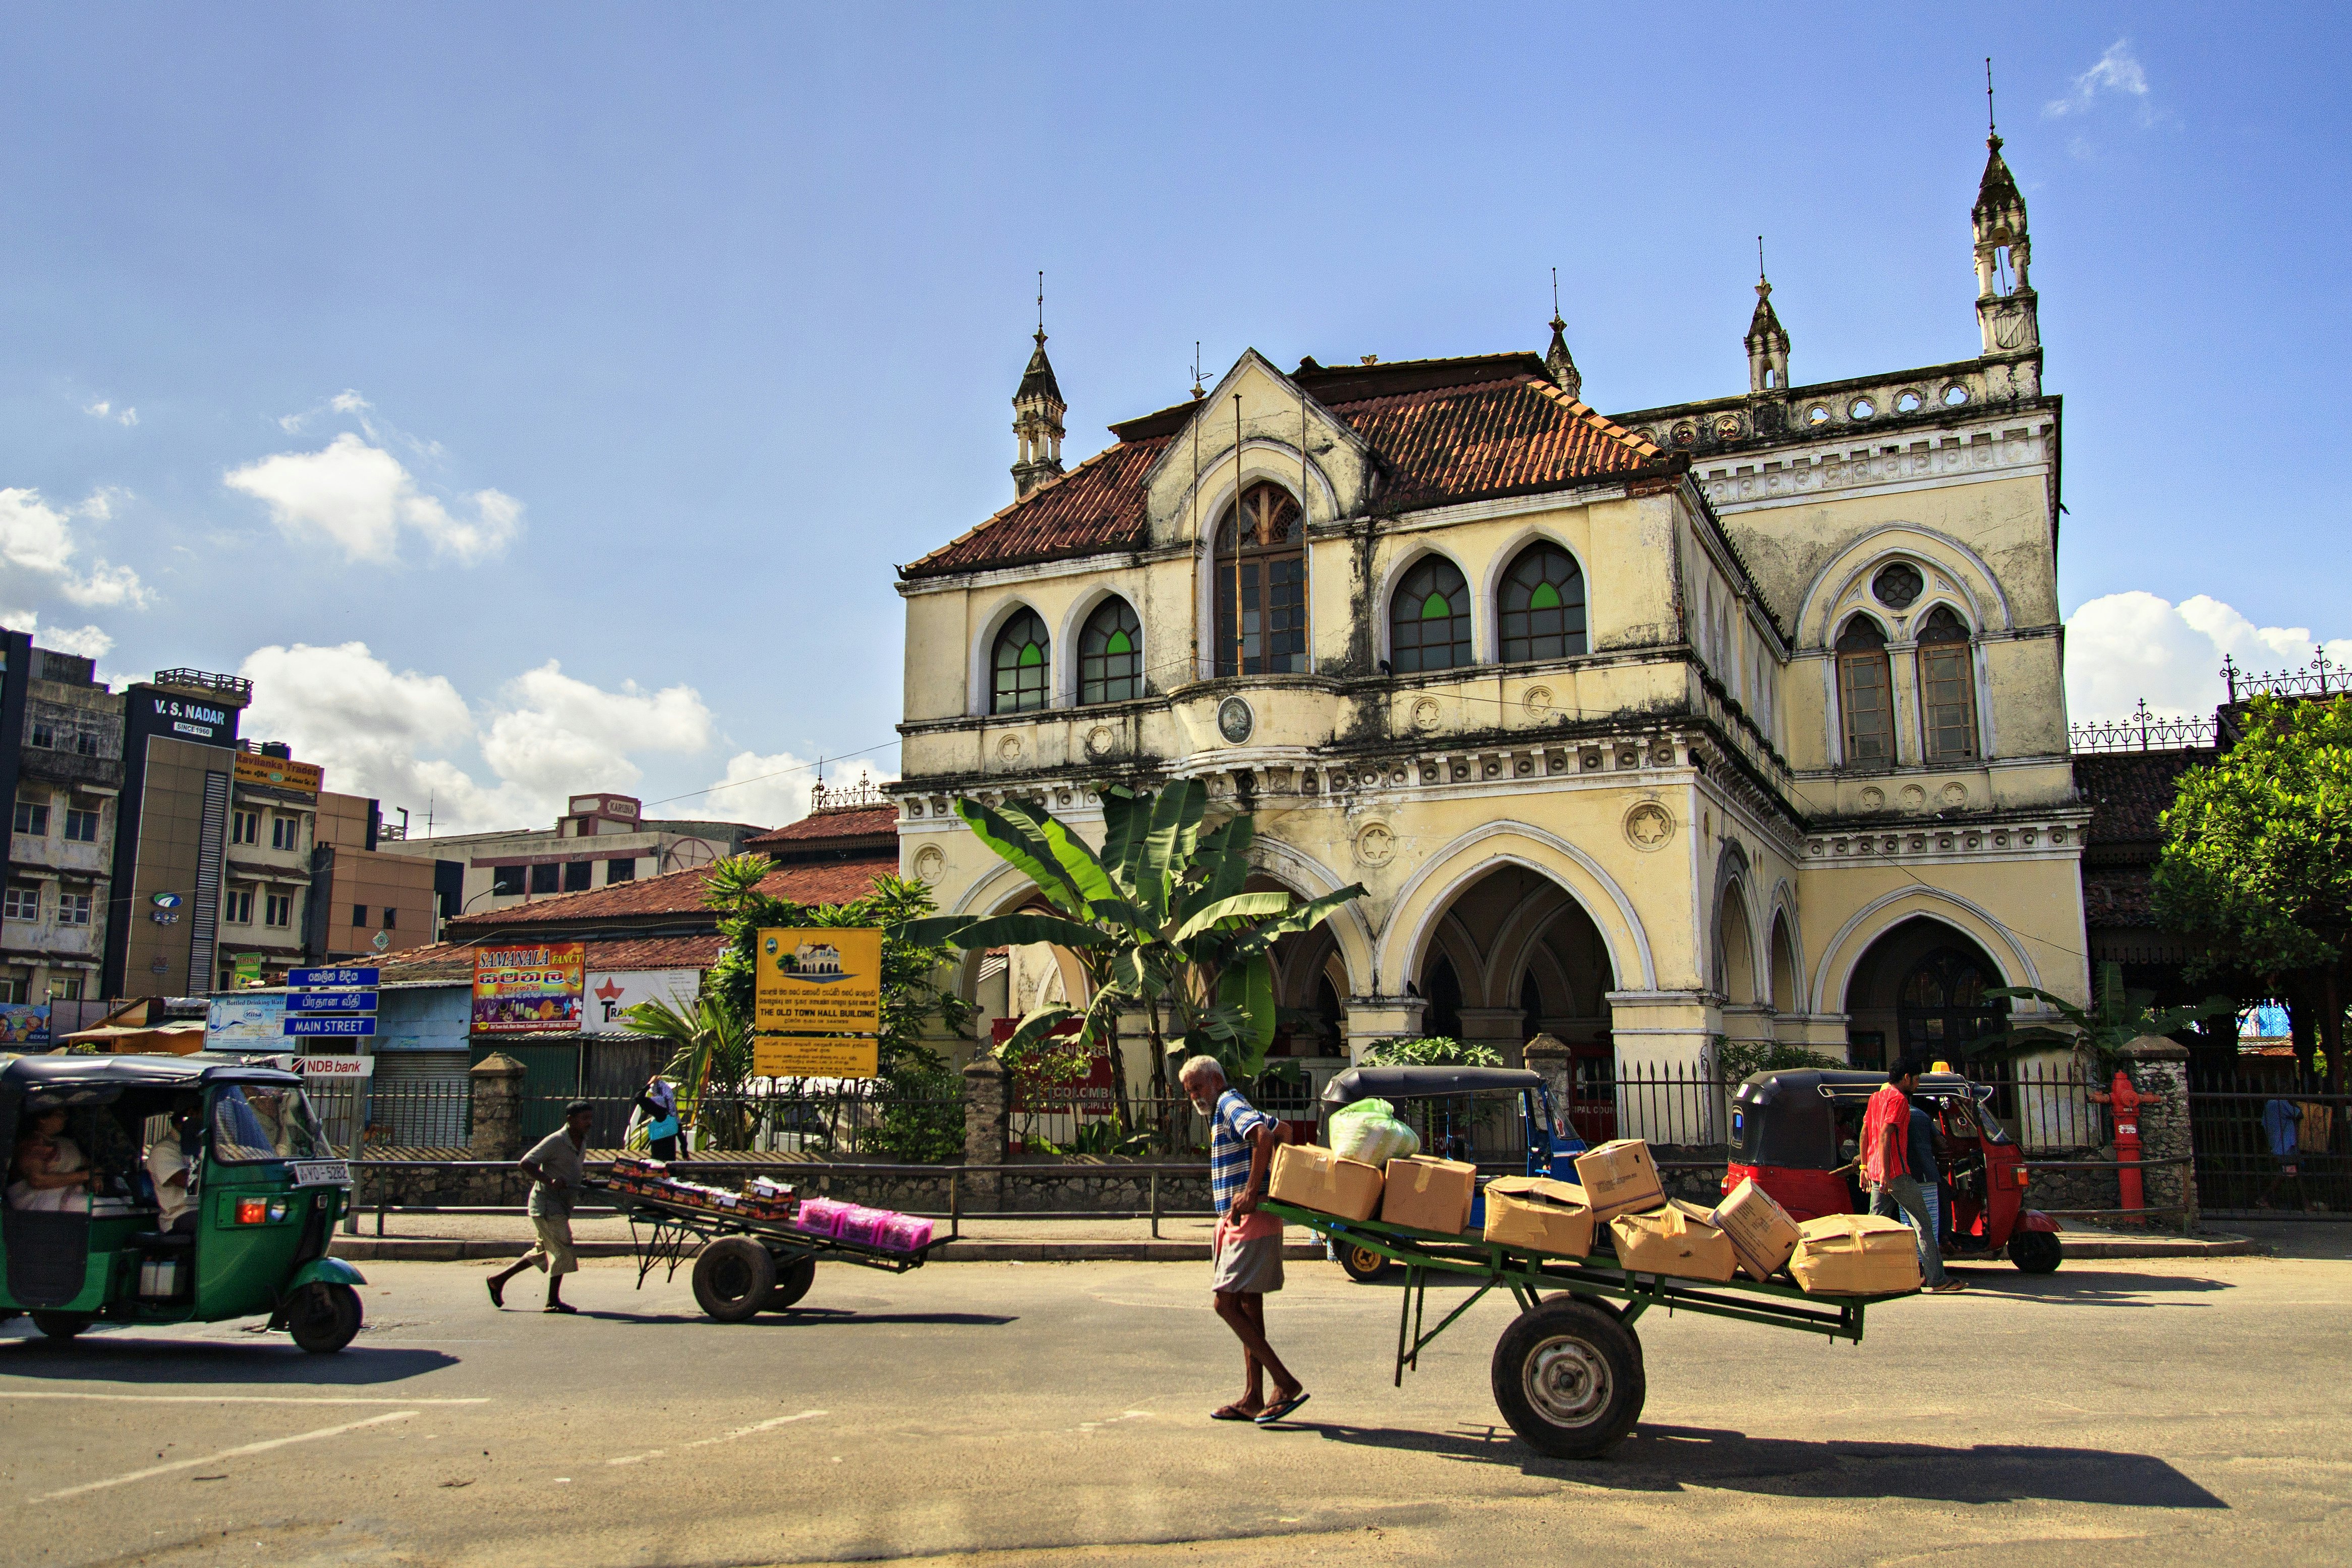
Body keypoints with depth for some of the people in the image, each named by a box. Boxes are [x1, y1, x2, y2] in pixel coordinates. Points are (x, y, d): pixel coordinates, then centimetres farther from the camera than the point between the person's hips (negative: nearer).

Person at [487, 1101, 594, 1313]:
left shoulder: (582, 1142, 9)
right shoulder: (555, 1141, -17)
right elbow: (526, 1163, -23)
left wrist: (583, 1175, 6)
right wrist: (550, 1181, -34)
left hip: (562, 1206, 9)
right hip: (547, 1203, -9)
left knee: (543, 1252, 16)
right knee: (562, 1248, -10)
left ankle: (499, 1279, 27)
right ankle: (553, 1301, 0)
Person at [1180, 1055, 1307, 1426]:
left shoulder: (1230, 1104, -8)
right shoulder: (1223, 1114, 21)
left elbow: (1263, 1135, -26)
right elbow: (1277, 1131, 25)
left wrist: (1251, 1193, -27)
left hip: (1251, 1221, -11)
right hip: (1238, 1223, 11)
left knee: (1226, 1303, -13)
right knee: (1249, 1307, 11)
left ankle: (1287, 1385, -11)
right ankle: (1253, 1399, 15)